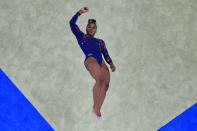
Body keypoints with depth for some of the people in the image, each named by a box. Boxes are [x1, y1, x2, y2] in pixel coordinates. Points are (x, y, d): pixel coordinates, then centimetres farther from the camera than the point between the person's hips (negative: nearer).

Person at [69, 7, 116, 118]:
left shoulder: (100, 41, 33)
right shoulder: (81, 36, 26)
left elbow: (106, 54, 22)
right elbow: (72, 23, 18)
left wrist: (111, 64, 6)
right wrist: (80, 12, 15)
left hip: (101, 62, 5)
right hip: (90, 59, -4)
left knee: (106, 84, -19)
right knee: (100, 79, -30)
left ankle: (98, 109, -21)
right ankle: (95, 108, -25)